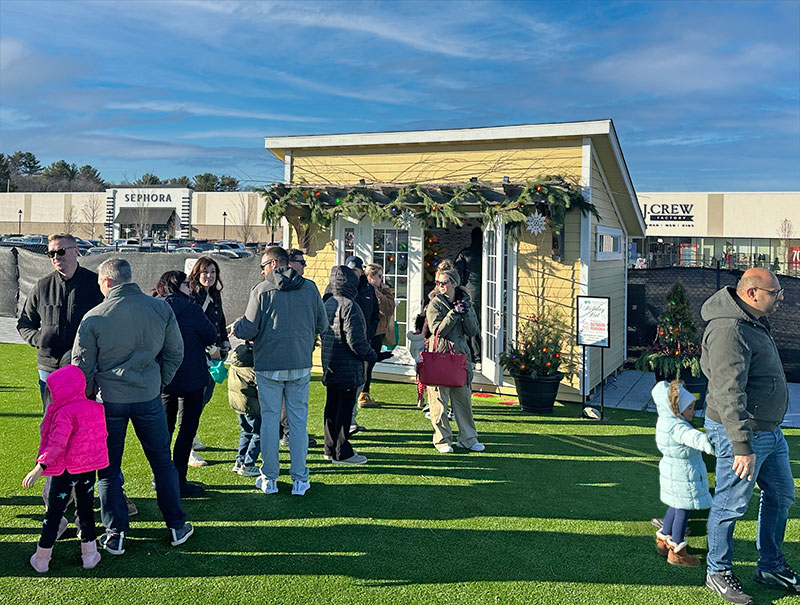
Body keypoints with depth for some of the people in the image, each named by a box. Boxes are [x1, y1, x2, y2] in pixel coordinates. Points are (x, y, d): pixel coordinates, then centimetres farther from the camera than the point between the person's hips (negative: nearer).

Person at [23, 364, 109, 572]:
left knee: (54, 512, 7)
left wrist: (39, 467, -30)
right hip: (89, 468, 6)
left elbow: (56, 444, -28)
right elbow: (102, 436, 11)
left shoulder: (65, 413, -19)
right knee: (86, 508, 16)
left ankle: (42, 559, 17)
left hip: (66, 471, -6)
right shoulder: (96, 408, 2)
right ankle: (90, 554, 21)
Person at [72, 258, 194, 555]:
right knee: (162, 462, 14)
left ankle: (115, 535, 17)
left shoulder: (94, 318, -9)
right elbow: (175, 353, 4)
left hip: (109, 400, -1)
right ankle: (176, 526, 22)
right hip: (148, 397, 2)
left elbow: (82, 366, -2)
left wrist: (89, 397, 14)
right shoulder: (161, 309, -4)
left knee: (108, 469, 13)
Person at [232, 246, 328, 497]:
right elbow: (322, 326, 8)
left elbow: (248, 330, -7)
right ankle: (299, 480, 12)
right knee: (298, 420, 9)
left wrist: (235, 327, 14)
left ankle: (269, 479, 14)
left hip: (268, 365, -2)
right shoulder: (310, 288, 2)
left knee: (269, 419, 7)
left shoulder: (261, 290, -7)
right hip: (301, 364, 2)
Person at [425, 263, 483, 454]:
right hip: (439, 355, -3)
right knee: (439, 398, -1)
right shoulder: (435, 304, -1)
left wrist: (466, 313, -10)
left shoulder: (465, 302, 10)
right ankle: (442, 440, 9)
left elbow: (473, 331, 5)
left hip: (460, 354, 3)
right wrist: (454, 313, -16)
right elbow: (437, 330, -12)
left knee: (464, 397, 7)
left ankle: (468, 438, 18)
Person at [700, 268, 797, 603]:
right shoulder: (729, 331, -24)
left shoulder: (753, 322, 11)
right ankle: (718, 573, 19)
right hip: (740, 432, -10)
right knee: (731, 504, 2)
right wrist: (743, 446, -31)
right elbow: (728, 394, -29)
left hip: (769, 430, 11)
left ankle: (771, 566, 35)